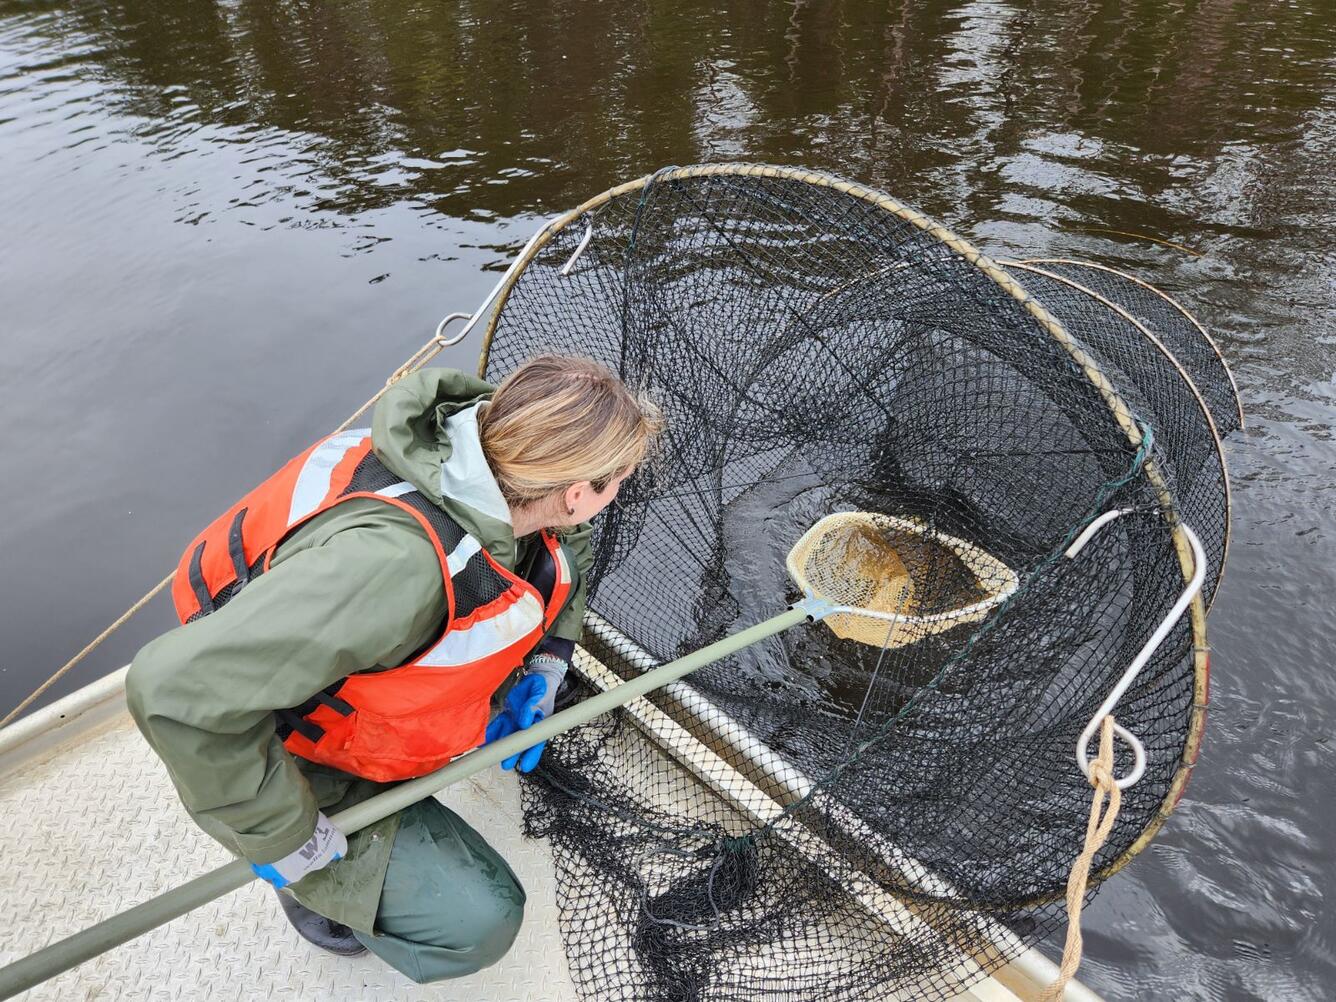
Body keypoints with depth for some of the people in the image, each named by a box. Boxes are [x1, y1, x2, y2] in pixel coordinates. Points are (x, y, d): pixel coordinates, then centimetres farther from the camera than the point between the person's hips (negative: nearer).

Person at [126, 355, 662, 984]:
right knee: (477, 921, -14)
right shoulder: (394, 560, -44)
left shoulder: (501, 454, -18)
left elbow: (568, 536, 6)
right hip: (282, 755, -7)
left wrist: (546, 670, 0)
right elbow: (174, 688, -42)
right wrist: (287, 838, -28)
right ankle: (316, 882, 12)